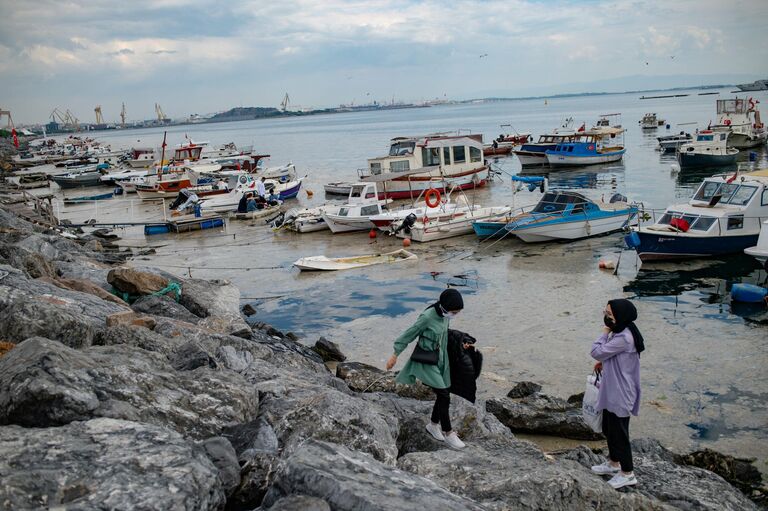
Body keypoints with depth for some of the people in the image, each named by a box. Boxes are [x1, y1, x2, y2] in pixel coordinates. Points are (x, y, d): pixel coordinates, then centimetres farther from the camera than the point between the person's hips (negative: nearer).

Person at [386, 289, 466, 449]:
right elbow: (409, 334, -14)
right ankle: (448, 433, 7)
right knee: (444, 396, -8)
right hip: (425, 361, -7)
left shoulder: (444, 315, -3)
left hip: (439, 359, 7)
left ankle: (433, 425, 33)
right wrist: (395, 355, -7)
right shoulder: (427, 317, -24)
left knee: (443, 395, 11)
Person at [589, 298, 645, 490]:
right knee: (609, 429, 22)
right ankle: (614, 463, 38)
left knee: (619, 432, 3)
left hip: (620, 394, -10)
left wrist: (605, 332, -13)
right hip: (612, 392, 10)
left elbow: (596, 352, -23)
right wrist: (603, 362, 3)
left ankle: (627, 474, 16)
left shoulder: (623, 338, -26)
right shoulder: (619, 333, 5)